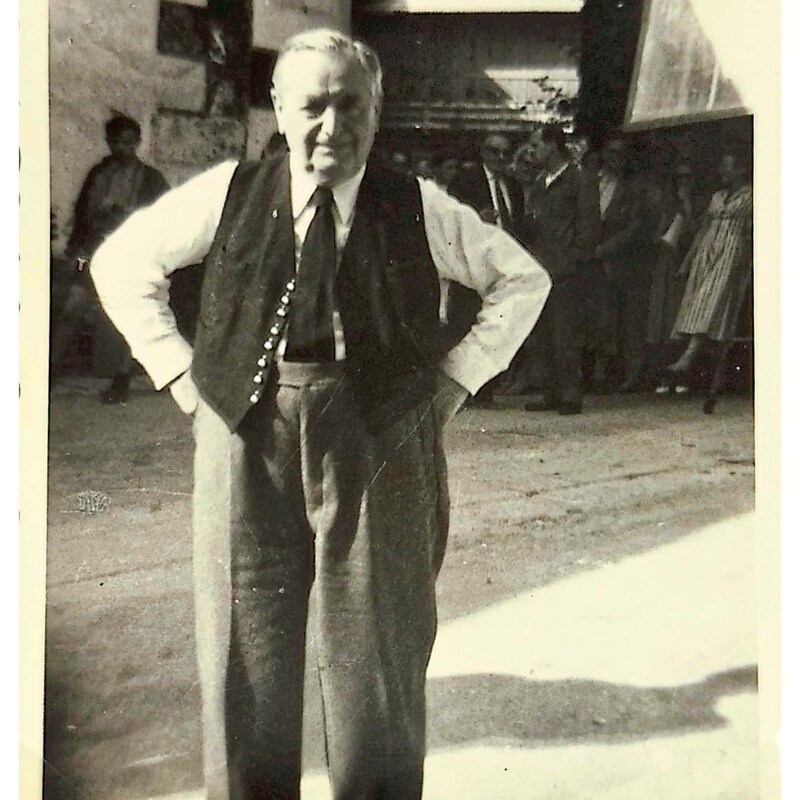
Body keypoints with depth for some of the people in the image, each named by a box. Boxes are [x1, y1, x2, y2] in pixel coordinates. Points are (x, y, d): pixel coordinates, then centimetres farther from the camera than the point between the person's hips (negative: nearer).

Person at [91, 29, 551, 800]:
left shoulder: (418, 208, 2)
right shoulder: (228, 194, 3)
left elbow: (522, 279, 12)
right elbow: (121, 261, 14)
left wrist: (457, 374, 2)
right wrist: (177, 368, 4)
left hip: (380, 444, 0)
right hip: (247, 441, 1)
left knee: (377, 648, 9)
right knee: (245, 650, 9)